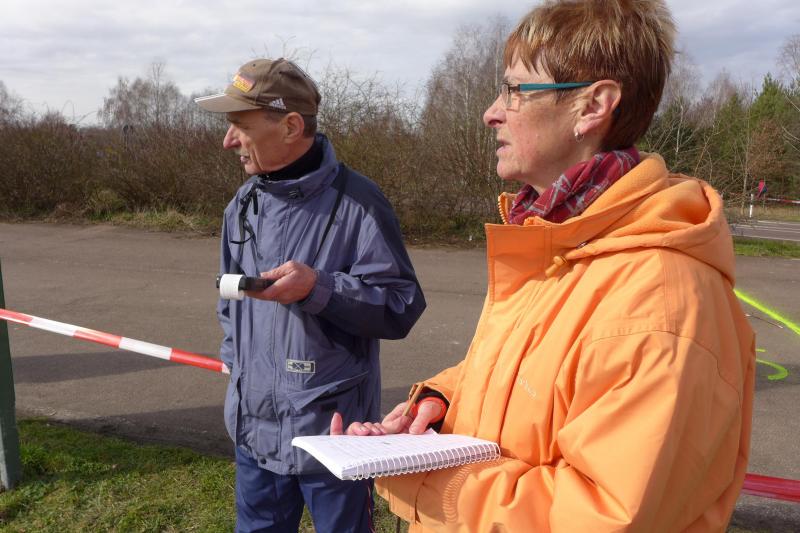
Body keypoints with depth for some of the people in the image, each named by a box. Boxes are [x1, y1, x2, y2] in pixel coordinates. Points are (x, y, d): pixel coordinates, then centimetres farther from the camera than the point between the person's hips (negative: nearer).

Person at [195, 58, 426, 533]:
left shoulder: (356, 203, -16)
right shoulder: (245, 203, 6)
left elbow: (402, 307, -16)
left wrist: (317, 288, -27)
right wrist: (237, 364, 12)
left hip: (333, 431, -6)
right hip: (256, 427, 6)